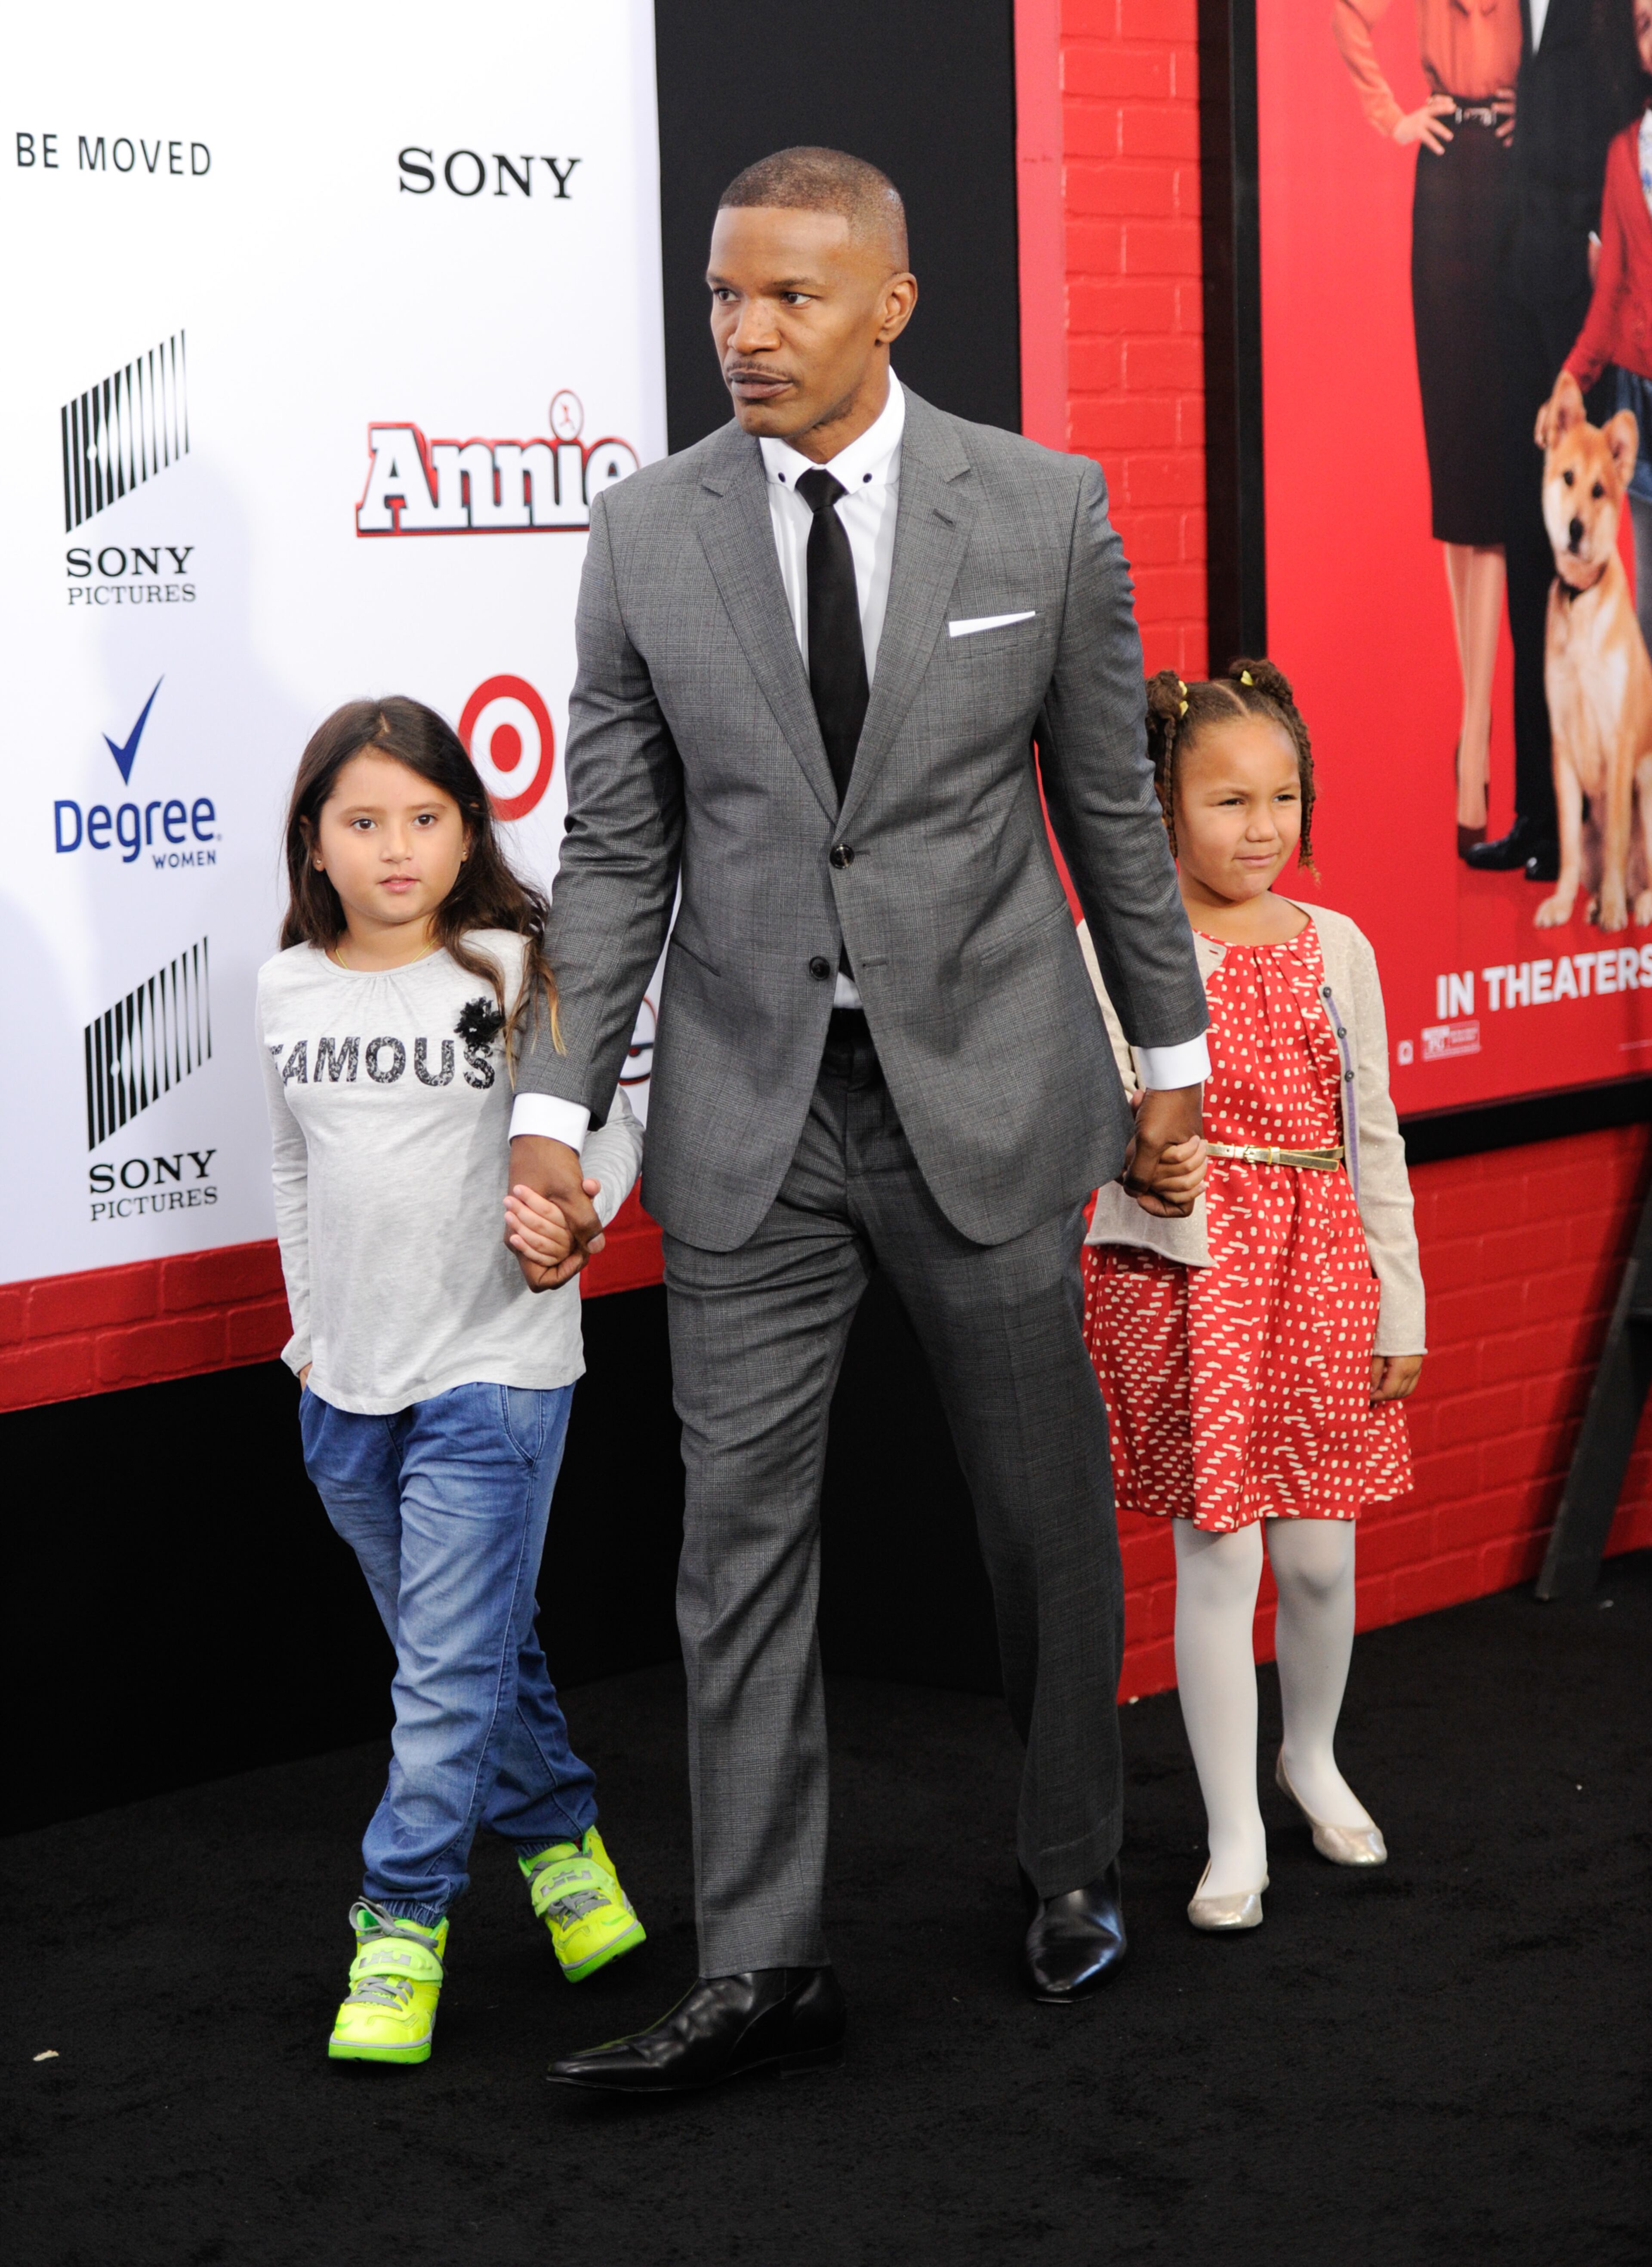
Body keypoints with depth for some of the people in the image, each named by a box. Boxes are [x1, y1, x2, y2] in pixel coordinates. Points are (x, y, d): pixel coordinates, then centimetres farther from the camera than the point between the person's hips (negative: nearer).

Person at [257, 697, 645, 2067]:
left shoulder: (517, 971, -7)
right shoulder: (290, 992, 5)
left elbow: (612, 1120, -8)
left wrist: (574, 1204, -28)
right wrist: (311, 1328, 16)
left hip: (494, 1371, -5)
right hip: (348, 1387, 5)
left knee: (453, 1667, -6)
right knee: (472, 1652, 16)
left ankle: (403, 1926, 2)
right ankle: (560, 1840, 34)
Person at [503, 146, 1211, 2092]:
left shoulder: (1043, 508, -3)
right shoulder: (646, 532, 0)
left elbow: (1111, 806, 5)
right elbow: (615, 850, 3)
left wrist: (1168, 1051, 9)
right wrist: (556, 1108, -2)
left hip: (988, 1088, -1)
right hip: (751, 1108, 1)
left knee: (1045, 1507, 11)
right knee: (742, 1536, 2)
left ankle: (1072, 1859, 33)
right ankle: (761, 1972, 10)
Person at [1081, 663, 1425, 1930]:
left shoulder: (1337, 947, 7)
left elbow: (1375, 1136, 10)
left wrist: (1400, 1303, 9)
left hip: (1323, 1271, 4)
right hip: (1189, 1269, -3)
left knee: (1321, 1554, 9)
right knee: (1218, 1555, -1)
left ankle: (1311, 1757, 37)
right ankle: (1236, 1841, 11)